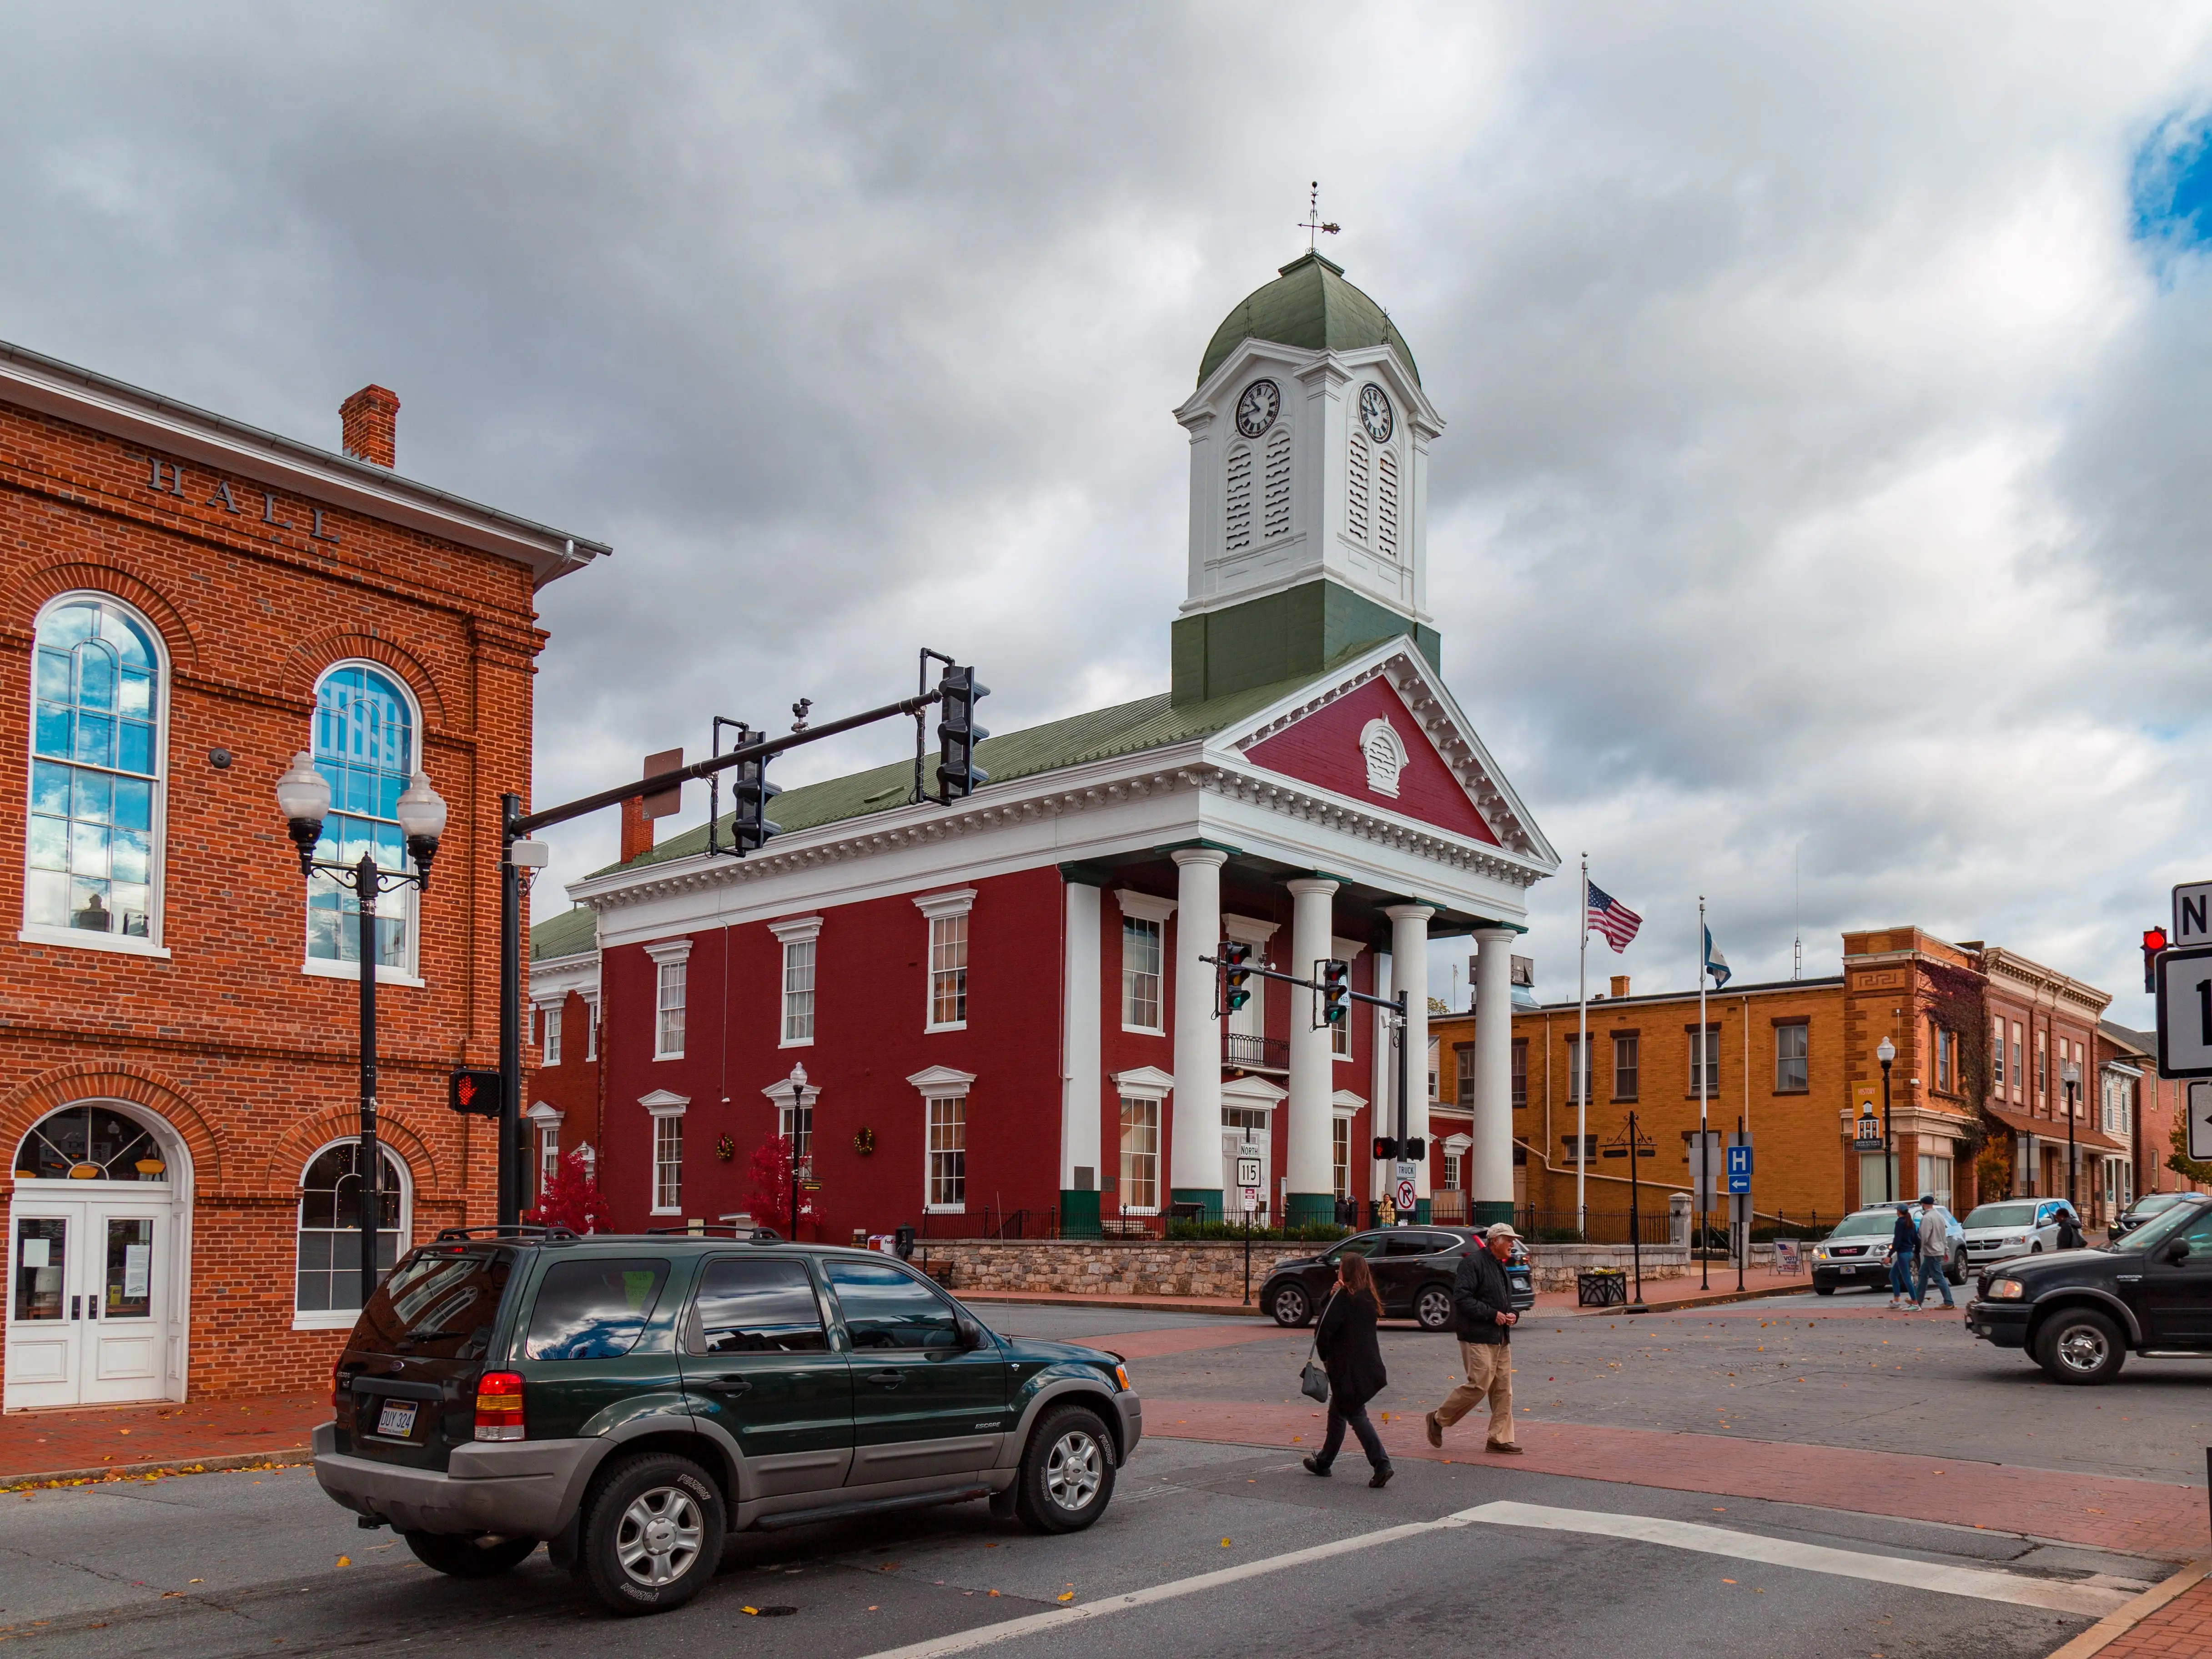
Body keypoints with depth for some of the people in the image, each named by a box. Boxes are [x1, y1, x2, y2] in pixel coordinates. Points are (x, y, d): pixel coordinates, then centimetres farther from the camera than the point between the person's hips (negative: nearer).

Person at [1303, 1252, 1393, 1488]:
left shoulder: (1344, 1298, -16)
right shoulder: (1368, 1298, 8)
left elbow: (1324, 1331, -19)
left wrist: (1325, 1357, -2)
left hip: (1347, 1369, -8)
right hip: (1368, 1367, 8)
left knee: (1356, 1416, 1)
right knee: (1337, 1412, 15)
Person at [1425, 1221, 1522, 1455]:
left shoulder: (1500, 1267, 19)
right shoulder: (1474, 1262, -12)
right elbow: (1462, 1298, -20)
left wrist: (1512, 1315, 7)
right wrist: (1493, 1315, -19)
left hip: (1501, 1338, 9)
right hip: (1478, 1337, -9)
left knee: (1503, 1388, 6)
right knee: (1479, 1385, -10)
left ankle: (1500, 1438, 11)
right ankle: (1439, 1419, 7)